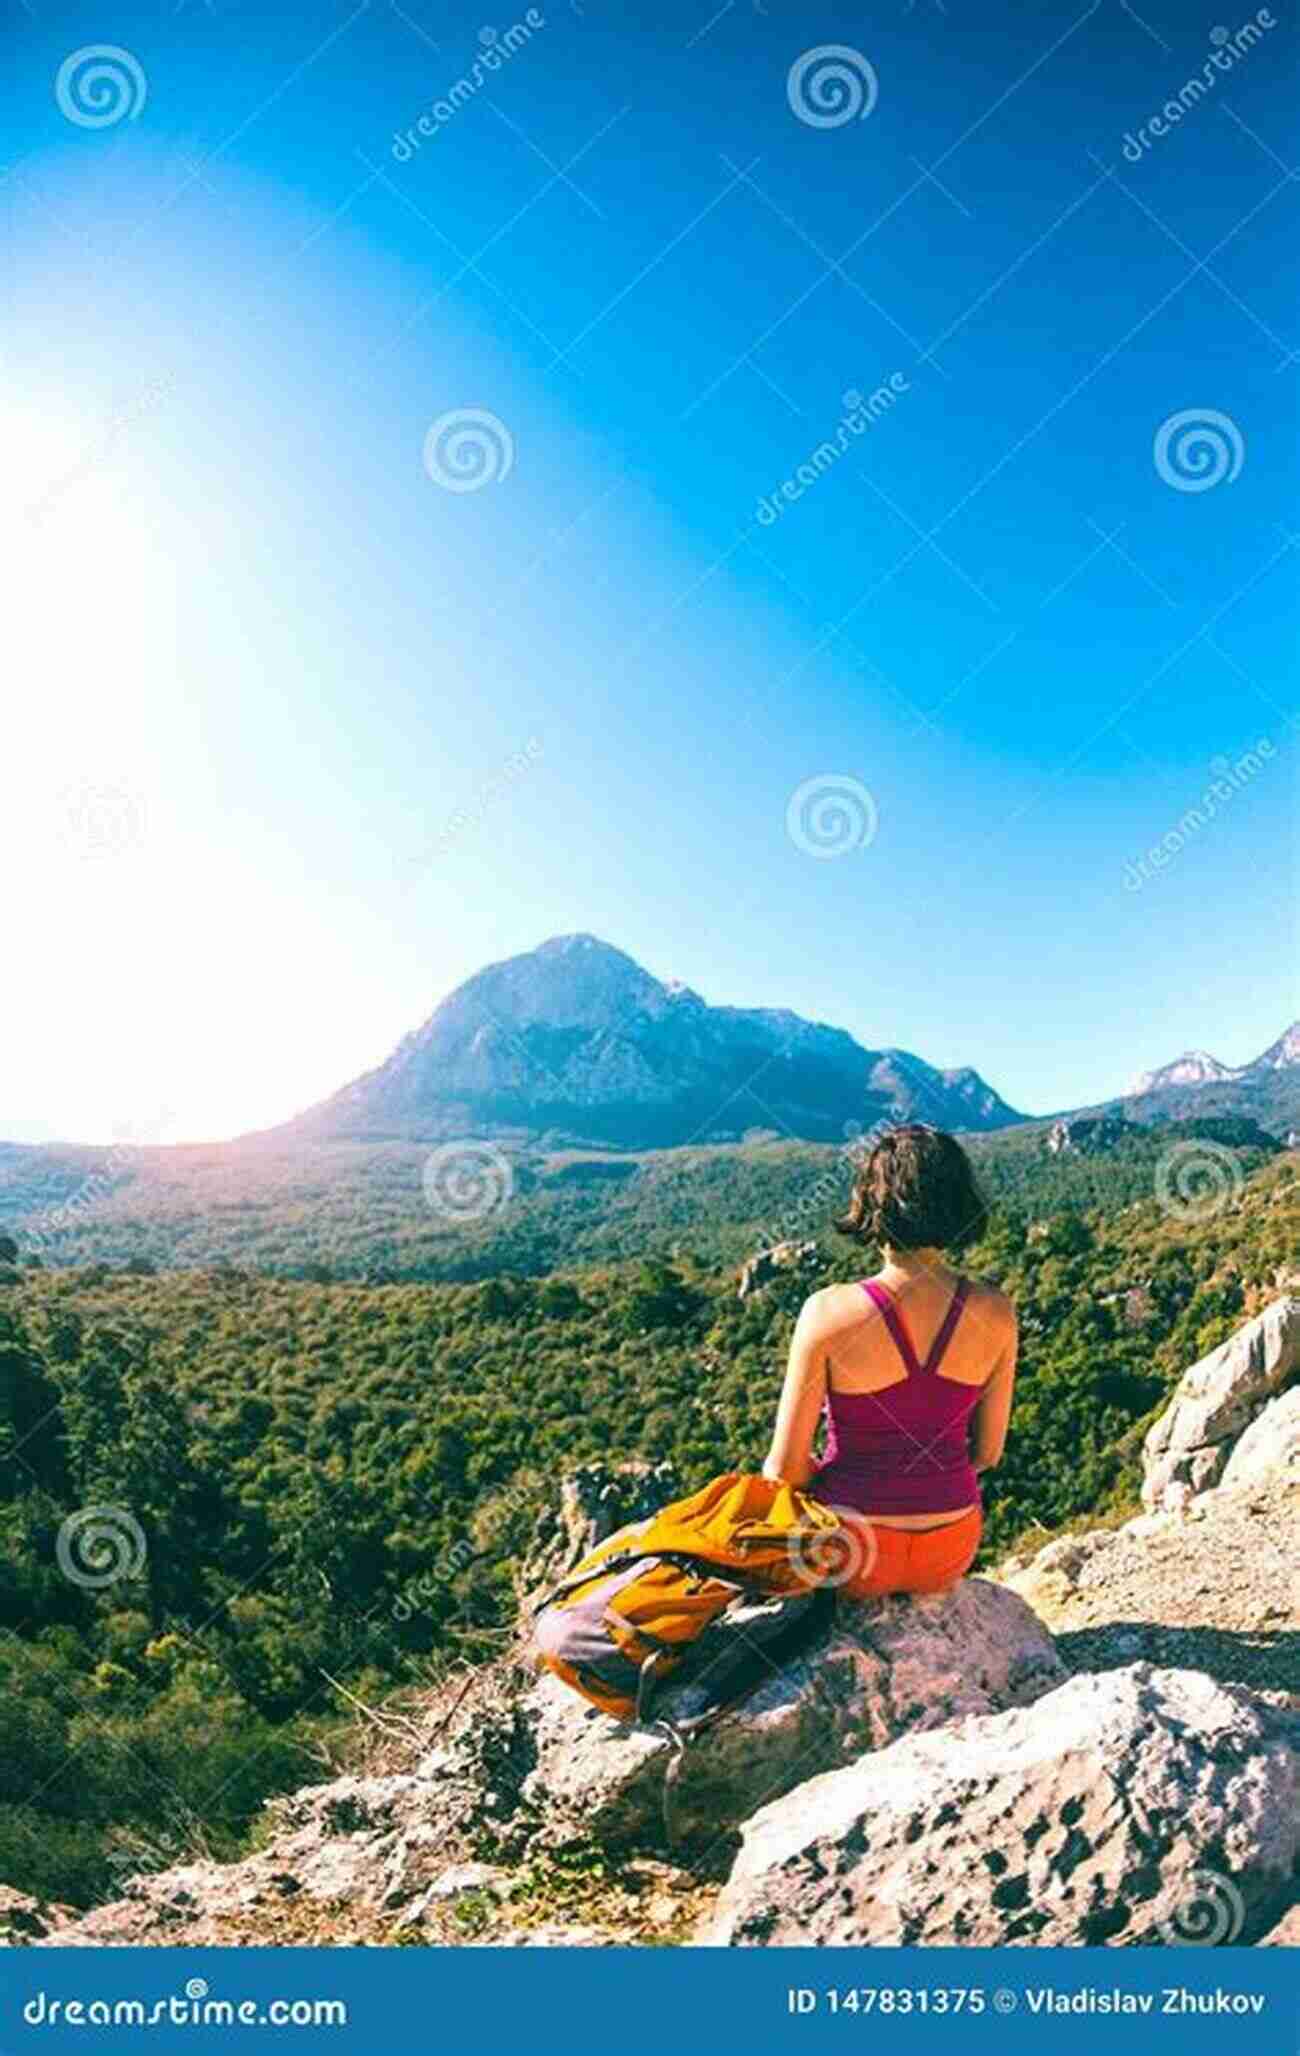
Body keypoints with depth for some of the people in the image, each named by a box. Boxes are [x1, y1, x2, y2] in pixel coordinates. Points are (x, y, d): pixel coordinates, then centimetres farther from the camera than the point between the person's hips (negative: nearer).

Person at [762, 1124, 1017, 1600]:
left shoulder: (829, 1313, -24)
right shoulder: (995, 1313, -13)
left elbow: (786, 1467, -15)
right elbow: (988, 1453, 0)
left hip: (852, 1558, -3)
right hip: (951, 1552, 4)